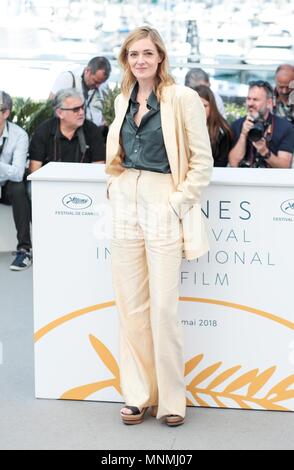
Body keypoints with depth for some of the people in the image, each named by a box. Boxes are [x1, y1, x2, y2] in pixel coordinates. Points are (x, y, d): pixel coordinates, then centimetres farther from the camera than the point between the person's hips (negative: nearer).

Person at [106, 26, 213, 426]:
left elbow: (203, 161, -6)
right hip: (125, 206, 6)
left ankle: (170, 398, 9)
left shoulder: (183, 98, -6)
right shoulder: (123, 100, 12)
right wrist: (115, 188, 9)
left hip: (164, 207, -5)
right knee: (131, 305, 7)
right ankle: (138, 394, 17)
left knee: (164, 308, -4)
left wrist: (179, 203, -12)